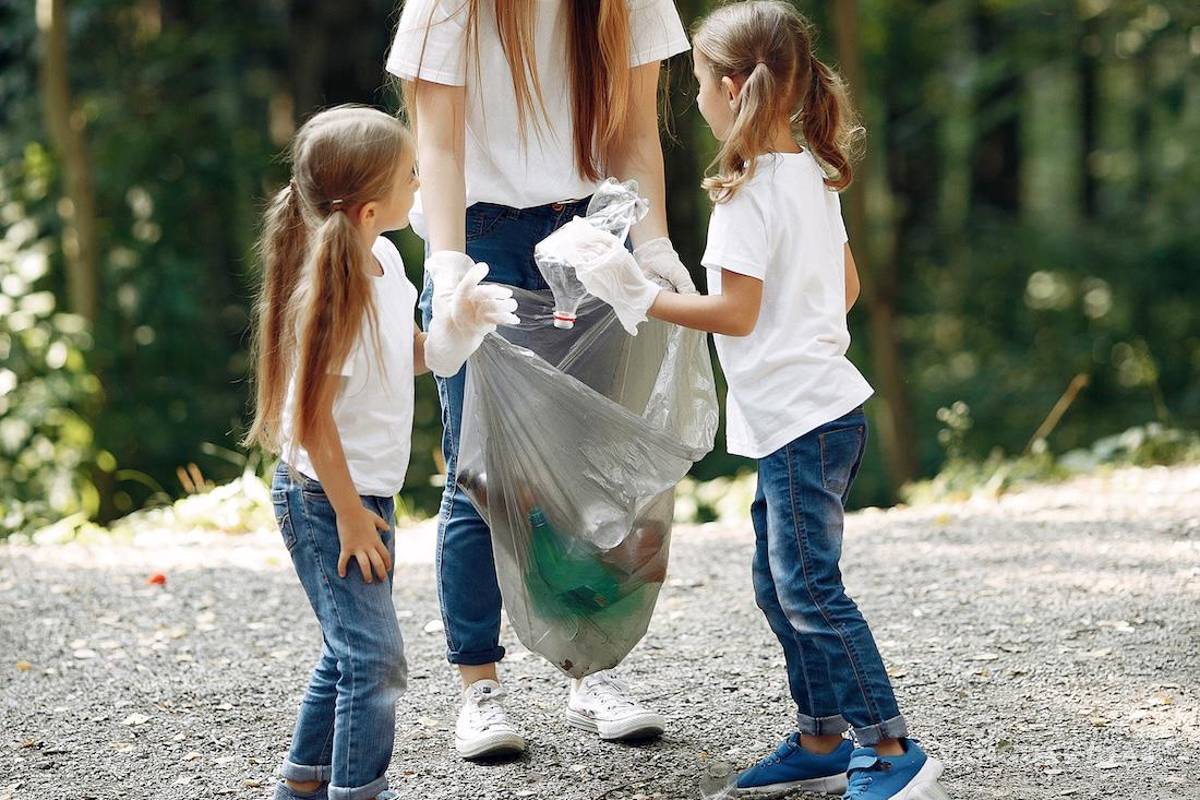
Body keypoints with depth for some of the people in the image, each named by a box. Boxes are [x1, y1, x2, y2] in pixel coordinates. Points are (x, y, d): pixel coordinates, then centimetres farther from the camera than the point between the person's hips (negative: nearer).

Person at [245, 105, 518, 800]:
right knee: (376, 657, -6)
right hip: (325, 499, -9)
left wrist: (460, 323, -1)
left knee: (352, 650, 18)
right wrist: (348, 513, -18)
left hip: (367, 495, 9)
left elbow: (411, 356, 18)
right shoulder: (330, 289, -23)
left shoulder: (385, 260, 3)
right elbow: (312, 416, -22)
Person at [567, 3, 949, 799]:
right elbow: (847, 287, 18)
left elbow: (735, 313, -19)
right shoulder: (812, 173, 12)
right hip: (819, 399, 10)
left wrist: (642, 295, -12)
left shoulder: (748, 190, -16)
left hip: (800, 419, -10)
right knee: (780, 584, 15)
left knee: (810, 590, -6)